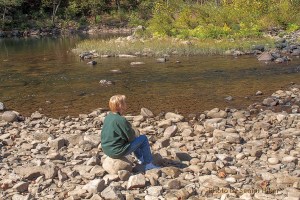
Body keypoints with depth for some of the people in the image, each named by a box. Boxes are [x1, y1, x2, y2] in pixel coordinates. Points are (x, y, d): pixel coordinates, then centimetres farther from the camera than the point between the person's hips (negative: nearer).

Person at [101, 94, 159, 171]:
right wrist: (133, 132, 7)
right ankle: (148, 164, 10)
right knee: (143, 139, 0)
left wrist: (131, 132, 10)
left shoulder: (107, 117, 4)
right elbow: (131, 137, -13)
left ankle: (142, 160, 40)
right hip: (117, 152, -9)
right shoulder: (121, 120, -22)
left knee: (133, 139, 30)